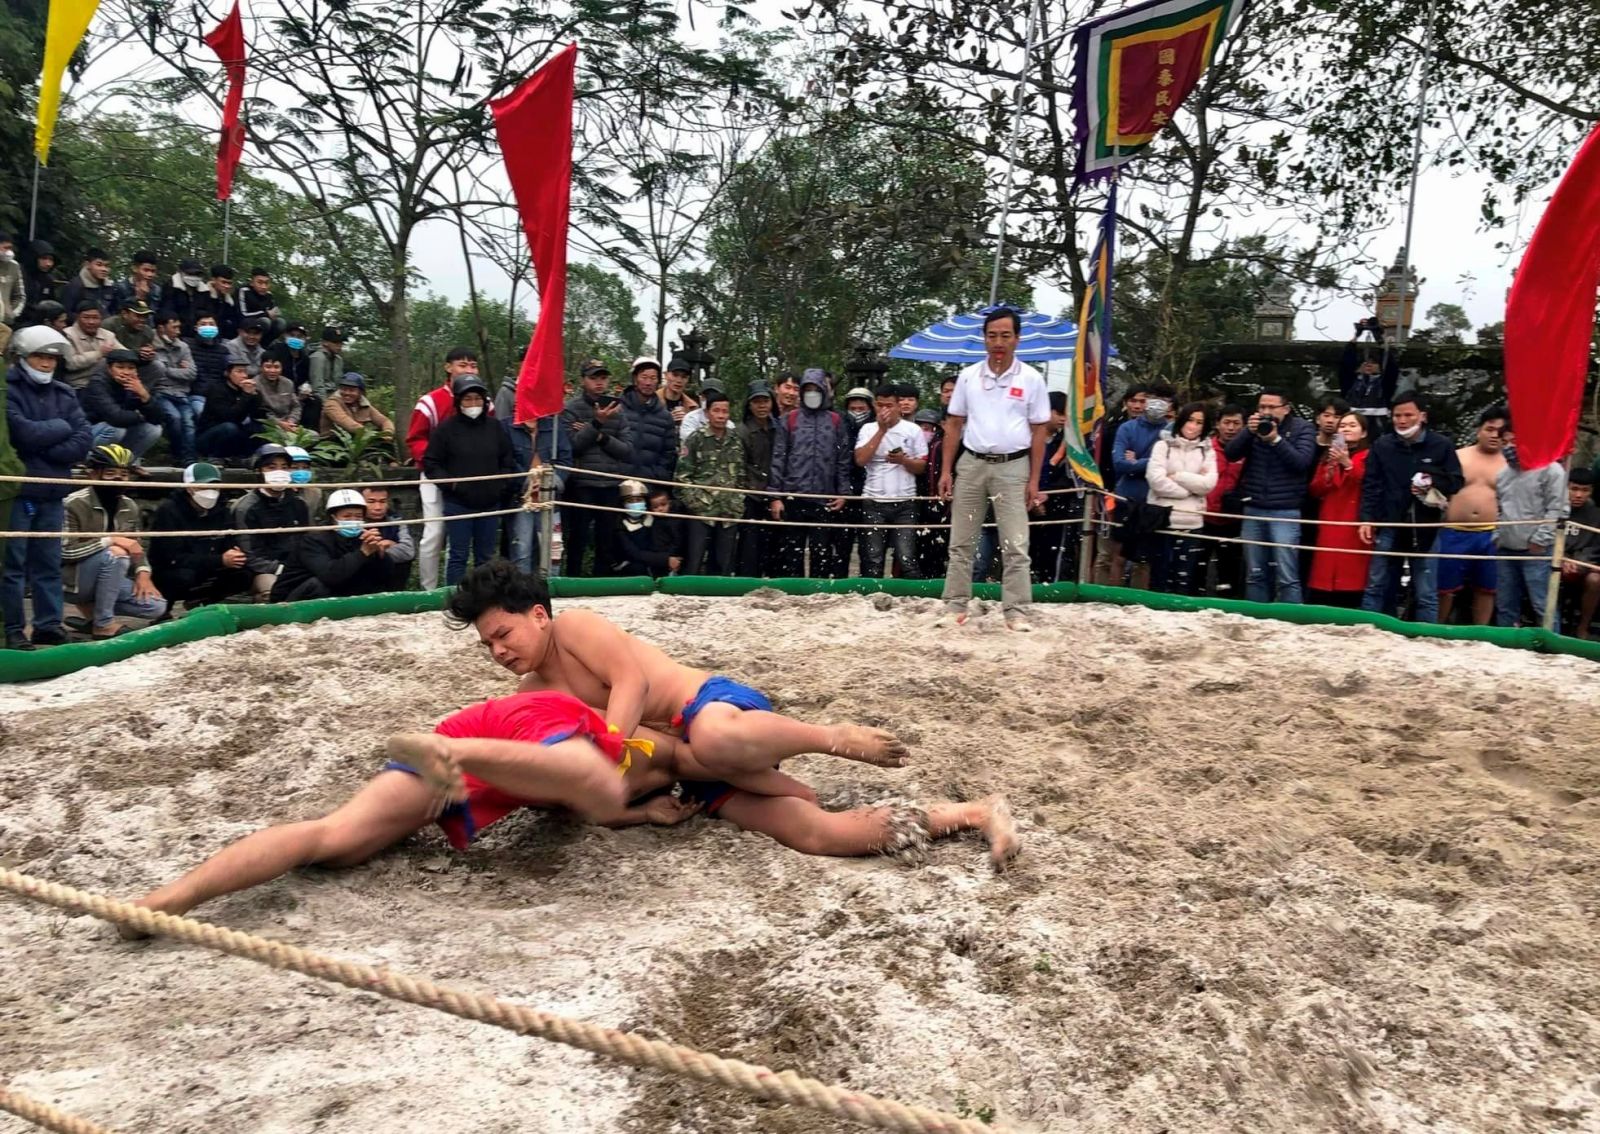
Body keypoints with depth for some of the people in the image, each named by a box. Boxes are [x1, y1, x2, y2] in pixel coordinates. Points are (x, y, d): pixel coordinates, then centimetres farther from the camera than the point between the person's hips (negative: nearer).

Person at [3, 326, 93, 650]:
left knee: (49, 562, 9)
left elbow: (83, 442, 0)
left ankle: (49, 624, 15)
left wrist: (44, 451, -10)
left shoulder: (64, 393, 10)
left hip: (53, 490, 5)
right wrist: (60, 427, -3)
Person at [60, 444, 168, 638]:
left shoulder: (129, 507, 3)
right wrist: (111, 540, -27)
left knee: (157, 606, -12)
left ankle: (91, 609, 9)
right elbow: (66, 551, -23)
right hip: (73, 579, -6)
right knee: (115, 554, -34)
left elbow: (136, 547, 11)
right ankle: (103, 624, -19)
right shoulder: (75, 504, -18)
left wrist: (143, 573, -9)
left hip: (108, 579, 6)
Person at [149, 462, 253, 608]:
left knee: (243, 575, -17)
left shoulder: (220, 512, 3)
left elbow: (232, 545, 1)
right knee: (184, 577, -36)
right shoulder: (168, 511, -15)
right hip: (167, 577, -5)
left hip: (206, 574, 5)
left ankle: (203, 601, 6)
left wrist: (236, 556, -26)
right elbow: (174, 558, -23)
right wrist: (220, 560, -31)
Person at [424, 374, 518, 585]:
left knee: (487, 556, 11)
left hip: (489, 503, 4)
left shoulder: (494, 427, 7)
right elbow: (430, 463, 0)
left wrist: (506, 486, 3)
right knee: (459, 556, 2)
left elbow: (507, 461, 15)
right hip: (458, 504, -4)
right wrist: (449, 483, -12)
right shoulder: (446, 428, -4)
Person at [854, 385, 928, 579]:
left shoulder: (913, 430, 5)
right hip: (874, 502, 1)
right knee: (873, 559, 2)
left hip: (905, 502, -1)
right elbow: (861, 460, -8)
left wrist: (903, 460, -15)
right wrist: (881, 430, -9)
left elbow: (921, 467, 5)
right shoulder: (868, 429, 7)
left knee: (907, 559, -8)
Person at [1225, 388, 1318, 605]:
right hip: (1253, 510, 4)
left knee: (1287, 576, -7)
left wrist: (1275, 439, -19)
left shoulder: (1302, 428, 0)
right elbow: (1231, 454, -1)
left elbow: (1302, 462, -13)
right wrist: (1248, 432, -14)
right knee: (1255, 574, 10)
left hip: (1285, 512, -4)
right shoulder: (1254, 426, 10)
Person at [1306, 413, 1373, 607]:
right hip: (1329, 527, 5)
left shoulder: (1368, 456, 1)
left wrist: (1348, 464, -25)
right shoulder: (1328, 456, 19)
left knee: (1351, 581, -9)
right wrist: (1329, 472, -5)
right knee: (1323, 579, 0)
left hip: (1354, 527, -5)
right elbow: (1315, 491, 12)